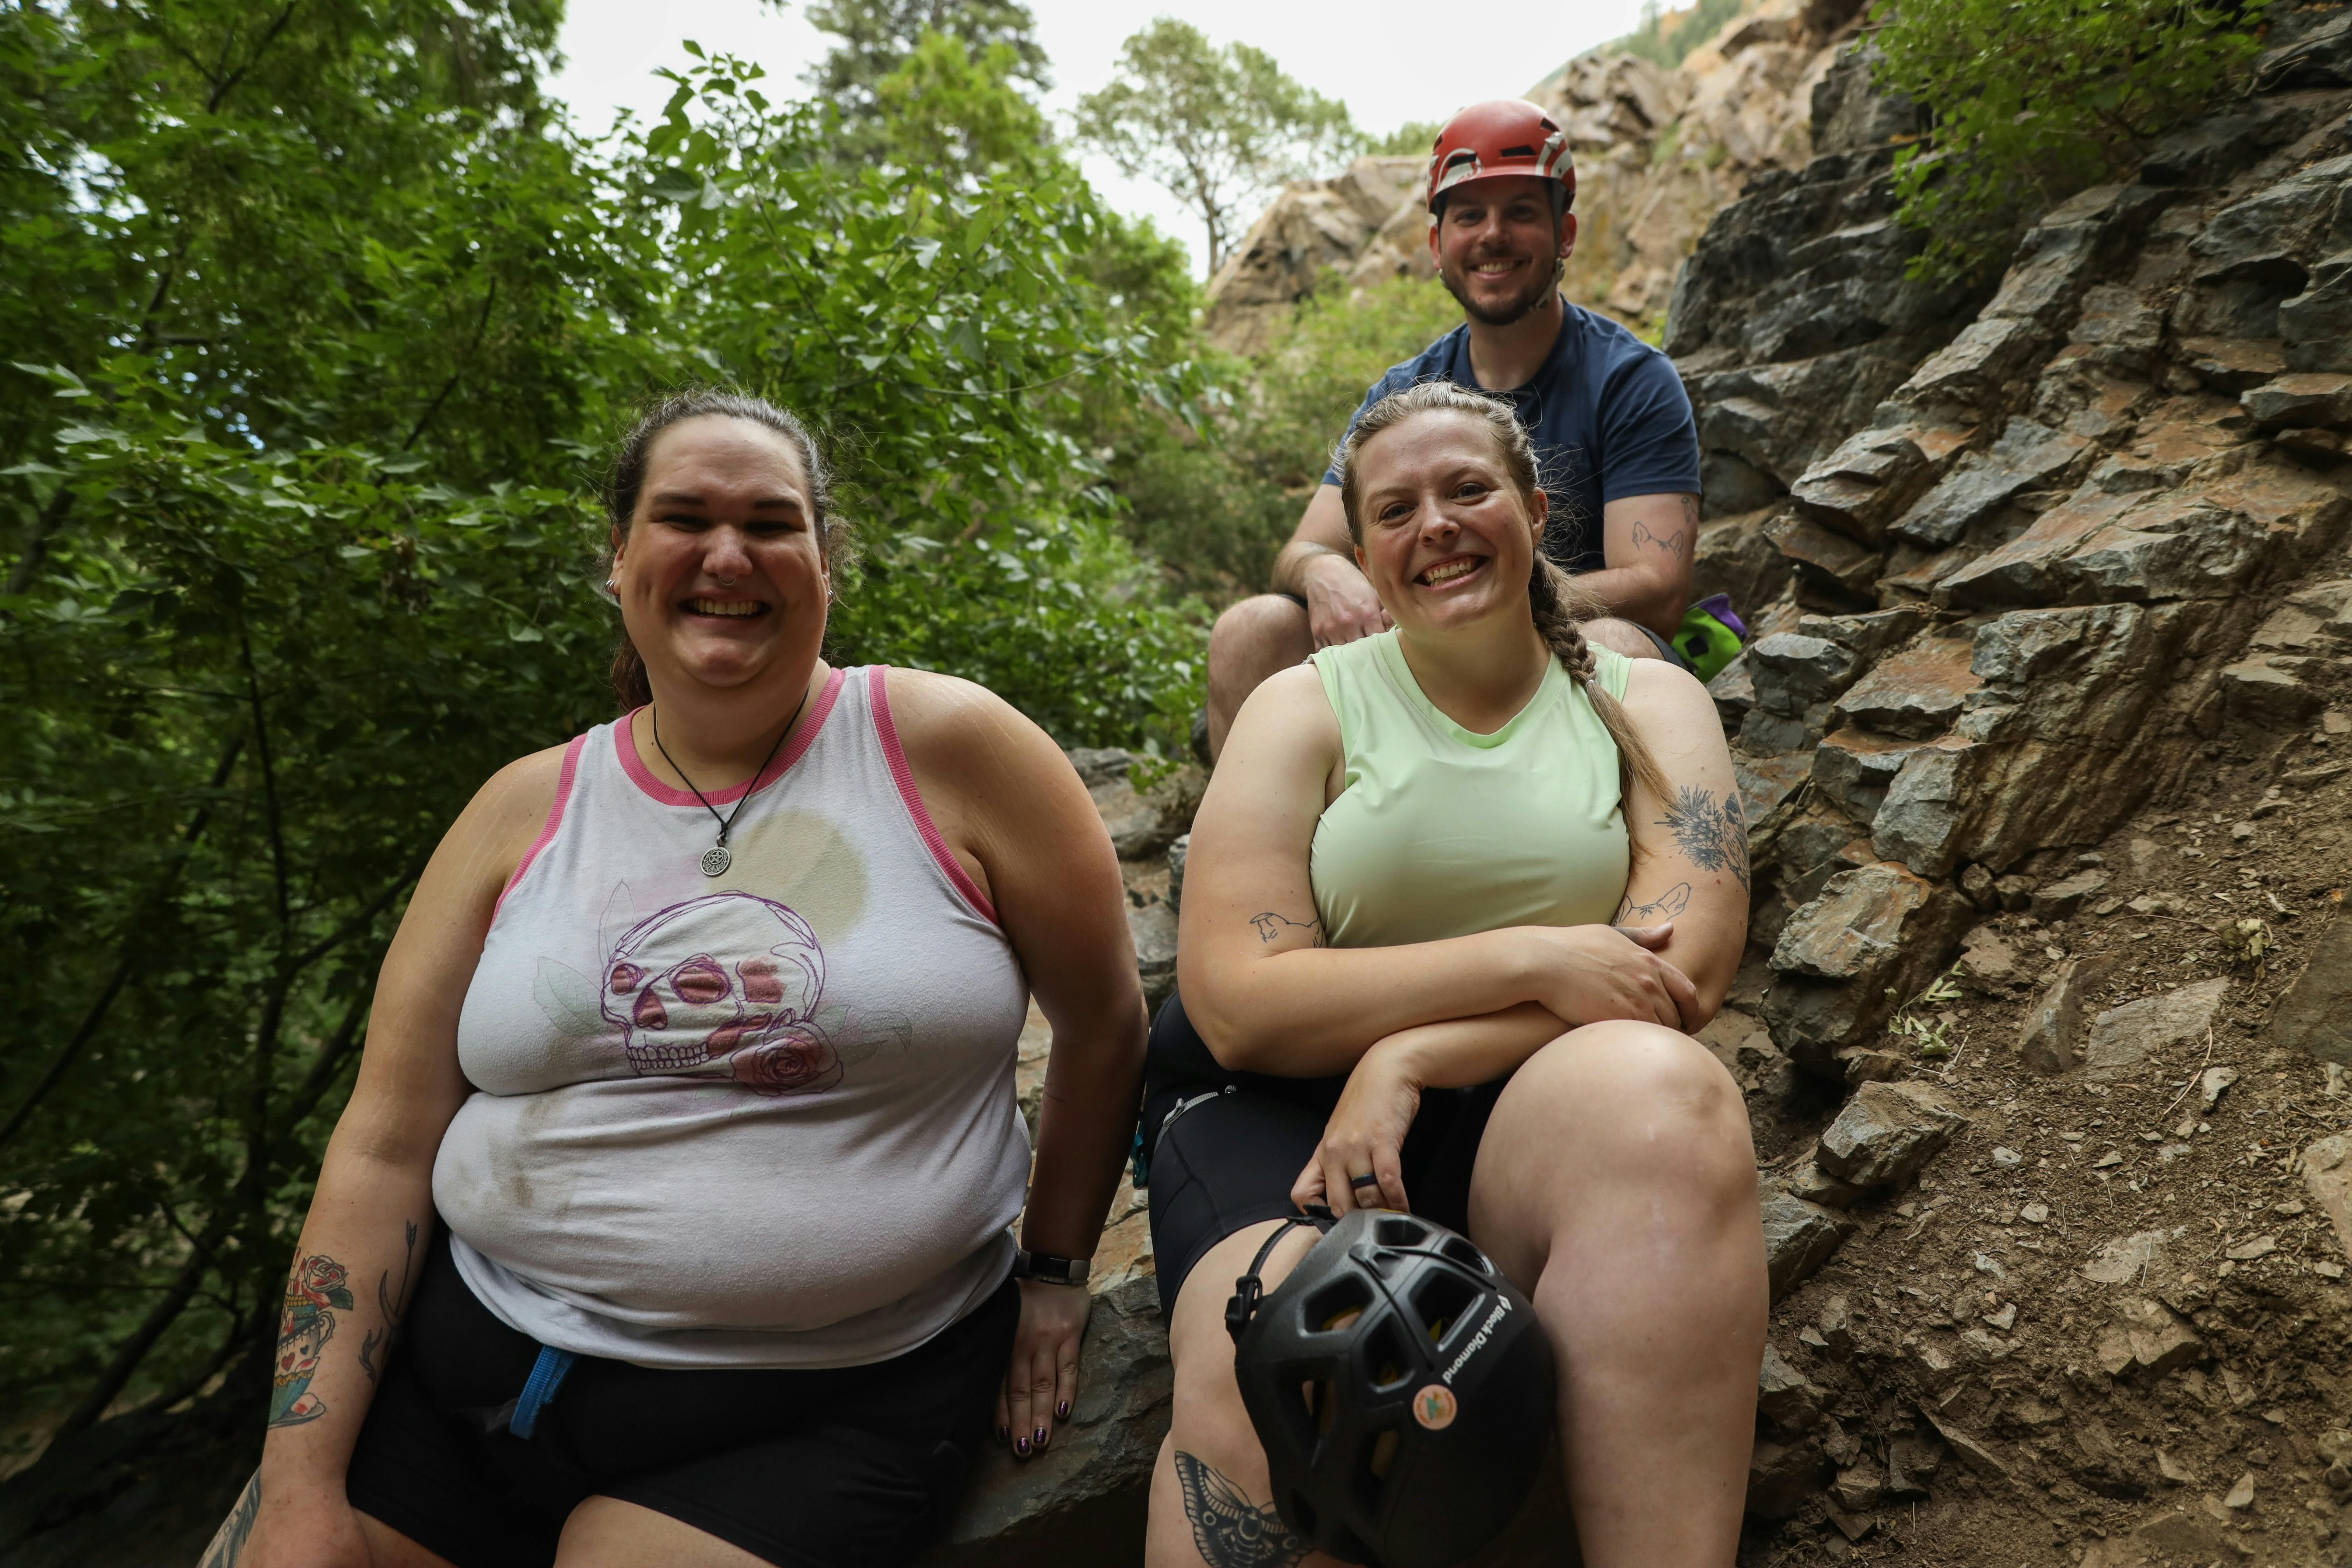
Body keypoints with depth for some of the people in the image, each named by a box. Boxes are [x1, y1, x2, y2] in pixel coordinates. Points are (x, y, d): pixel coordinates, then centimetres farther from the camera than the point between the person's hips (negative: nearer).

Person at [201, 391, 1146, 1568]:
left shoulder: (945, 749, -8)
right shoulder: (527, 810, 3)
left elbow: (1104, 1020, 1)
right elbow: (388, 1146, 4)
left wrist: (1054, 1270, 6)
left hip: (829, 1407, -3)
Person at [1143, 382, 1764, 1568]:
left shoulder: (1646, 703, 11)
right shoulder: (1305, 710, 6)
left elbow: (1683, 970, -4)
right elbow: (1236, 1004, -7)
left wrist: (1411, 1058, -15)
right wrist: (1533, 959, -16)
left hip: (1532, 1109, 2)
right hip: (1282, 1103, -1)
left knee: (1662, 1094, -34)